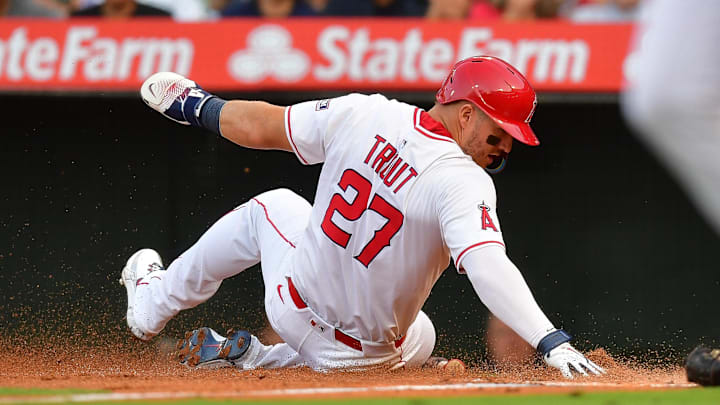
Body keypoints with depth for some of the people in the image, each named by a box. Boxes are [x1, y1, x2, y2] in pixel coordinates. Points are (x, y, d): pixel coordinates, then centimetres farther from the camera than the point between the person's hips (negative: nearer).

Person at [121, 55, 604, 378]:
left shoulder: (363, 114, -13)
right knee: (420, 338, 34)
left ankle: (152, 301, 47)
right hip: (360, 354, -4)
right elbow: (488, 266, -44)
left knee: (271, 206, 34)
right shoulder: (464, 183, -29)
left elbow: (258, 127, -1)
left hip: (292, 303, 4)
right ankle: (254, 358, 14)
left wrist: (202, 108, 19)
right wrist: (553, 342, -50)